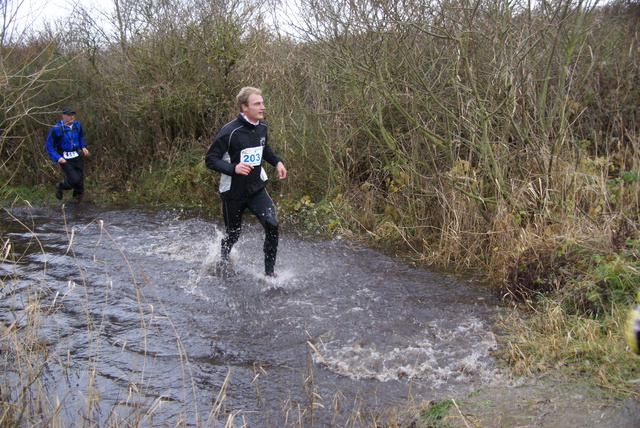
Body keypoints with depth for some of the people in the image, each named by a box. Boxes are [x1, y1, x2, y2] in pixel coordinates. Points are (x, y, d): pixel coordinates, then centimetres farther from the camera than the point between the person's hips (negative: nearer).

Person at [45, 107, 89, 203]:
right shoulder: (56, 129, -17)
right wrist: (57, 158, -22)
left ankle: (77, 197, 36)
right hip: (65, 159, -5)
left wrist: (83, 147, 9)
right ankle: (60, 186, 19)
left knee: (80, 180, 7)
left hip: (77, 156, 5)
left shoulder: (77, 125, 1)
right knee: (74, 180, -14)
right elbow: (49, 146, -12)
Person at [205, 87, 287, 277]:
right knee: (233, 234, 13)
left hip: (257, 188, 4)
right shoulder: (229, 132, -21)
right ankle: (222, 261, 47)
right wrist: (233, 168, -33)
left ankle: (270, 272, -2)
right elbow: (210, 160, -18)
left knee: (272, 225, -16)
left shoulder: (262, 127, 0)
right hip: (233, 192, -4)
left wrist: (277, 162, 5)